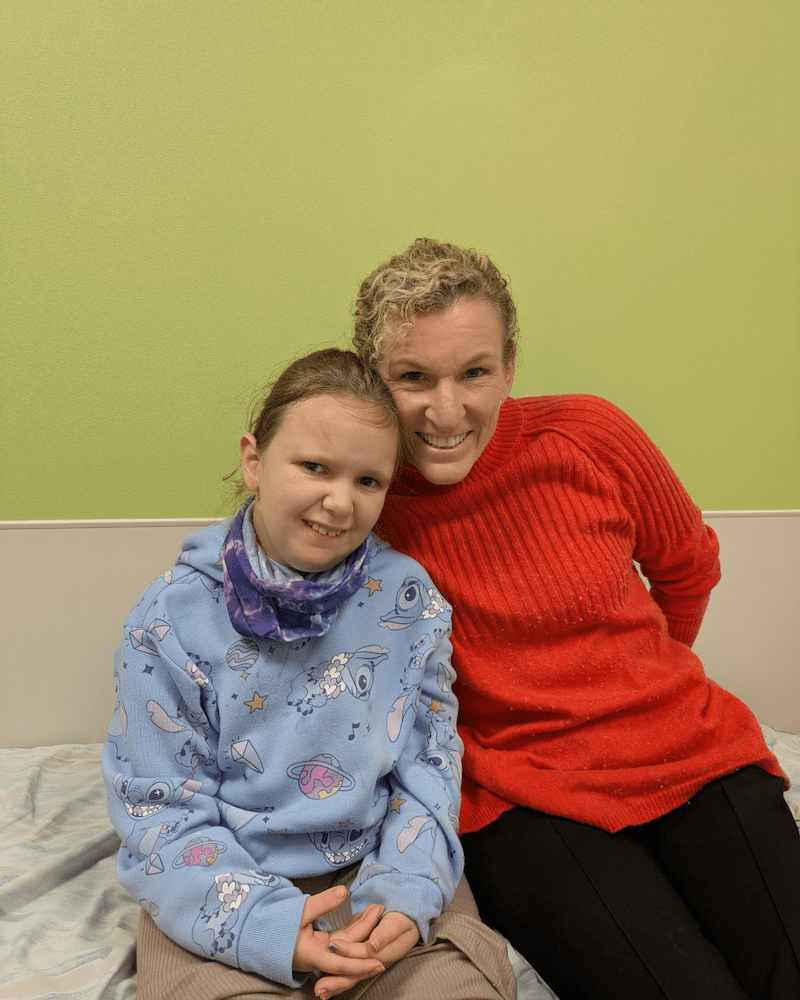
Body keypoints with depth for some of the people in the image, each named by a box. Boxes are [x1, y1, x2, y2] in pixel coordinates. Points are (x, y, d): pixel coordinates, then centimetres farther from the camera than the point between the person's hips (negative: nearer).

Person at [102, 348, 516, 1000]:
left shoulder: (409, 599, -3)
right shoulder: (171, 621, -9)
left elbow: (430, 760, 1)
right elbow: (159, 806, -7)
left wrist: (405, 892, -15)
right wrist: (267, 924, -19)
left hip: (381, 869, 2)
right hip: (226, 896, -1)